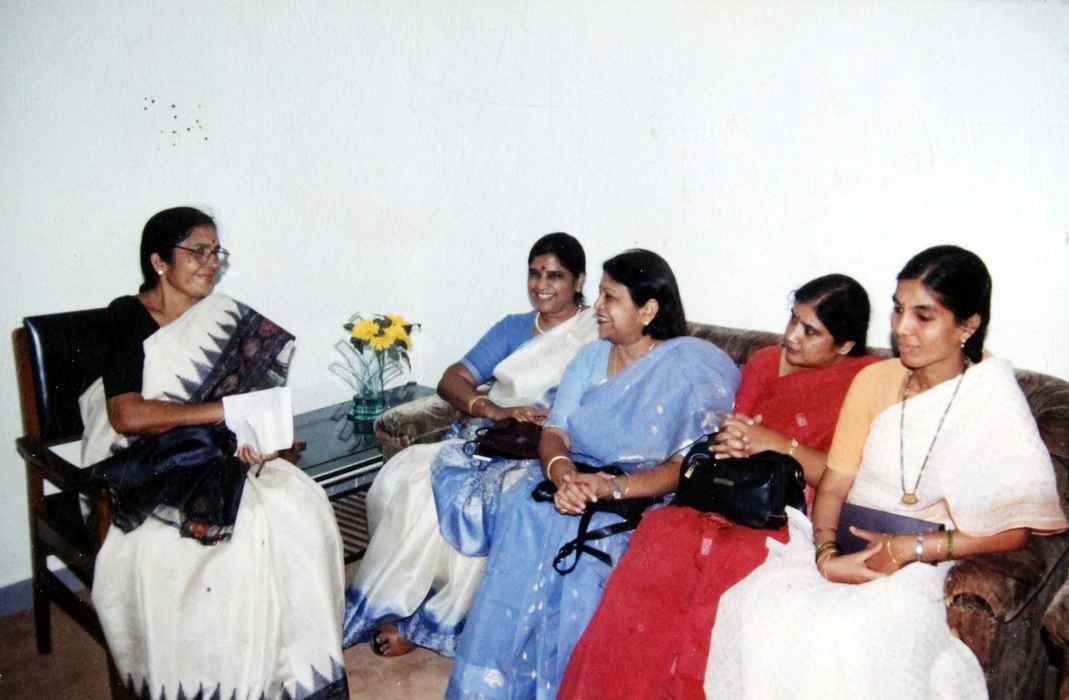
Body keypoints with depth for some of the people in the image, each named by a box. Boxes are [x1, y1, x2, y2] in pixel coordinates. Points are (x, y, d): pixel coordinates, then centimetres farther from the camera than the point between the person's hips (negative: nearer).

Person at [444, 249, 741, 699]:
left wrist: (612, 487, -26)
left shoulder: (691, 368, -6)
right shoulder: (590, 358, 11)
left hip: (641, 496, -4)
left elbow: (687, 468, -13)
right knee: (524, 518, -26)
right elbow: (554, 434, 3)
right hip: (572, 482, 5)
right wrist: (562, 473, -21)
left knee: (585, 539, -33)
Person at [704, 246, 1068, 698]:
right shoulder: (874, 379, 8)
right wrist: (825, 553, -13)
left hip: (921, 565, -3)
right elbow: (833, 485, 6)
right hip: (846, 543, 4)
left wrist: (911, 549, -14)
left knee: (845, 638, -33)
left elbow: (1013, 530, -5)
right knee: (757, 607, -24)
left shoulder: (991, 397, -4)